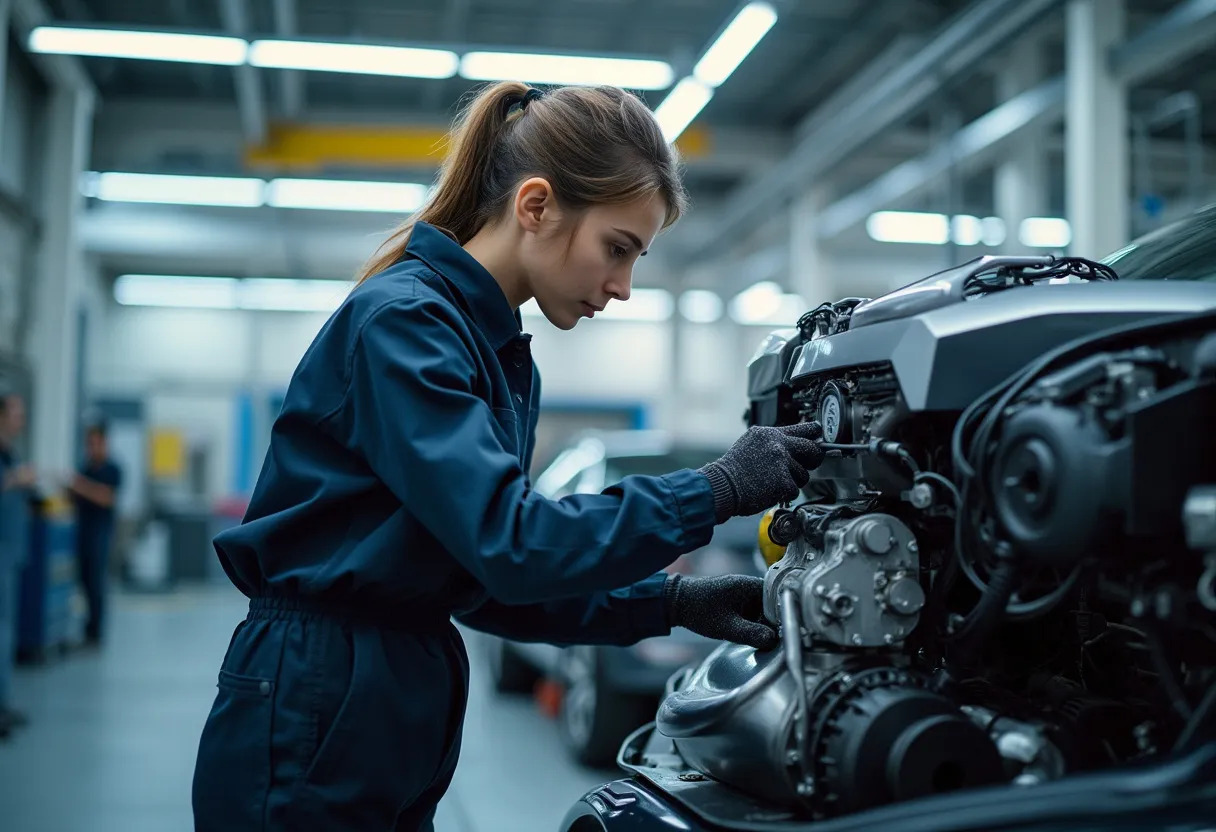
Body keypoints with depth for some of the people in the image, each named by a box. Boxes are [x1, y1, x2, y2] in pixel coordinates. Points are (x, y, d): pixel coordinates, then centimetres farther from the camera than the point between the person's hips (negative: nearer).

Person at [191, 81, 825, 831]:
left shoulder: (508, 363, 10)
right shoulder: (401, 321, -17)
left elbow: (484, 584, 10)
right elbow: (507, 543, -26)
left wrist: (669, 604, 0)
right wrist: (716, 490, -21)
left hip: (398, 732, 9)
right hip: (309, 728, -8)